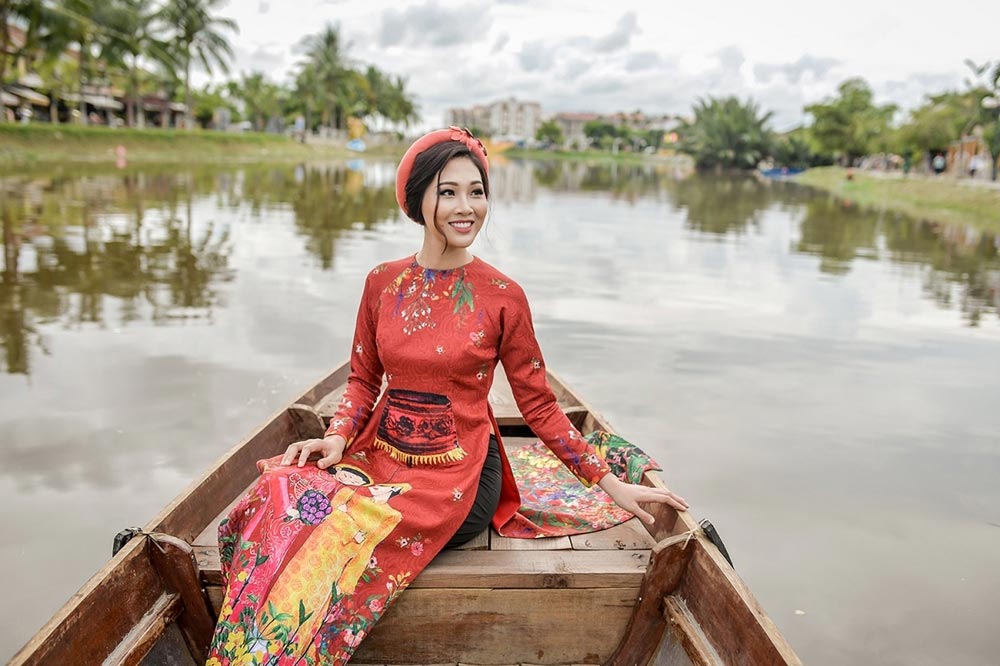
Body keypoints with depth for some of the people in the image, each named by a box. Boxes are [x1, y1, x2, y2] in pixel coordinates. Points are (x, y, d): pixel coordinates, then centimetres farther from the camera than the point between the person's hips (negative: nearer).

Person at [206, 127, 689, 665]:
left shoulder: (503, 296, -6)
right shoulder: (383, 282, 4)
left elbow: (538, 405, 1)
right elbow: (363, 379, 13)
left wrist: (611, 484, -1)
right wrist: (338, 437, -7)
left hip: (458, 474, -3)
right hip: (381, 455, 4)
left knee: (334, 531, -27)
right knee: (281, 500, -25)